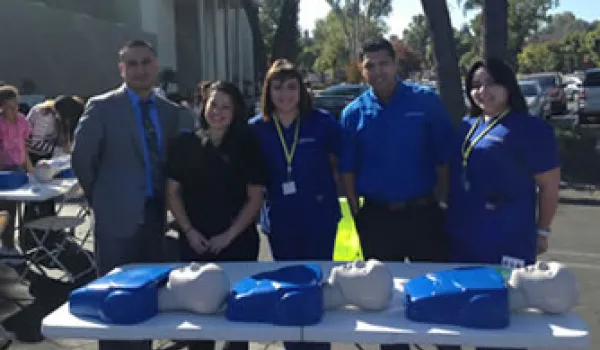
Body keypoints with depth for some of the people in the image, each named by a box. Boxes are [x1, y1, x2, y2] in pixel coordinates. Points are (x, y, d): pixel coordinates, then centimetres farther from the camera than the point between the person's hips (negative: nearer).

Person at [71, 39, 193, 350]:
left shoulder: (171, 111, 6)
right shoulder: (102, 107, -7)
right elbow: (81, 158, -4)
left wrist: (164, 199, 9)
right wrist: (101, 198, 2)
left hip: (155, 213, 4)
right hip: (118, 216, -4)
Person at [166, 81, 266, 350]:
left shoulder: (247, 145, 0)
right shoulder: (184, 144, 3)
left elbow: (255, 198, -1)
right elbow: (173, 191, 5)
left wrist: (229, 235, -9)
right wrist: (189, 231, -6)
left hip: (238, 242, -1)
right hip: (194, 242, 1)